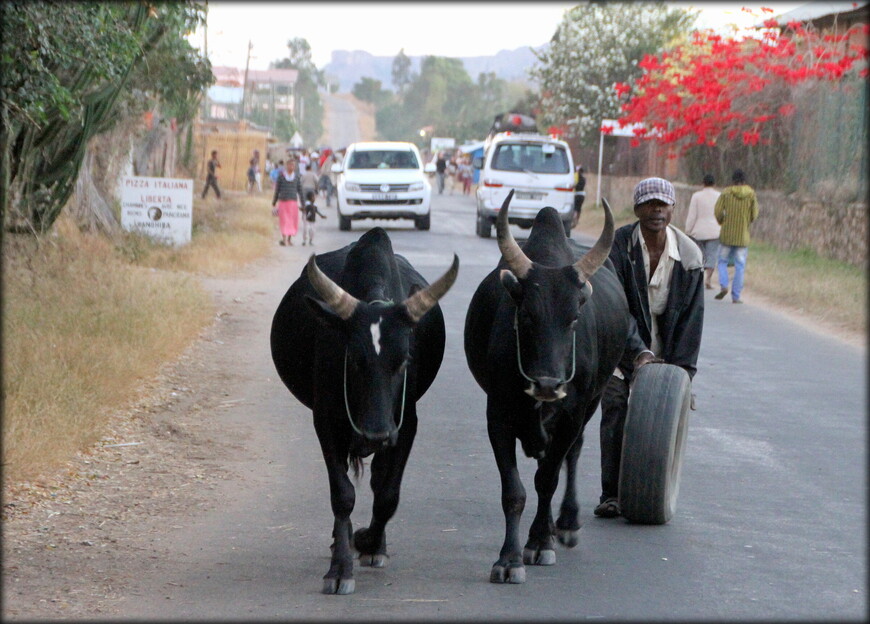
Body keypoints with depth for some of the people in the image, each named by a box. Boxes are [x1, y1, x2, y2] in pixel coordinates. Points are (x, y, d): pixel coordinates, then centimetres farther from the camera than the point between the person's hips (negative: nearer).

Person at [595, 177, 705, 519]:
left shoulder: (689, 255, -7)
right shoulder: (619, 245, -14)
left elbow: (691, 316, -6)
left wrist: (681, 370, -13)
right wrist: (638, 352, -29)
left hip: (665, 349, 2)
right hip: (622, 346, -2)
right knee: (616, 411, -10)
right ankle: (611, 494, -5)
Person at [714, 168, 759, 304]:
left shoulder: (726, 192, -5)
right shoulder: (751, 194, -3)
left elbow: (718, 211, -7)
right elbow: (754, 214, -1)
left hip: (726, 233, 0)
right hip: (743, 235, 0)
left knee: (723, 261, 15)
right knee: (740, 266, 5)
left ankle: (723, 285, -7)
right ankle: (736, 296, 2)